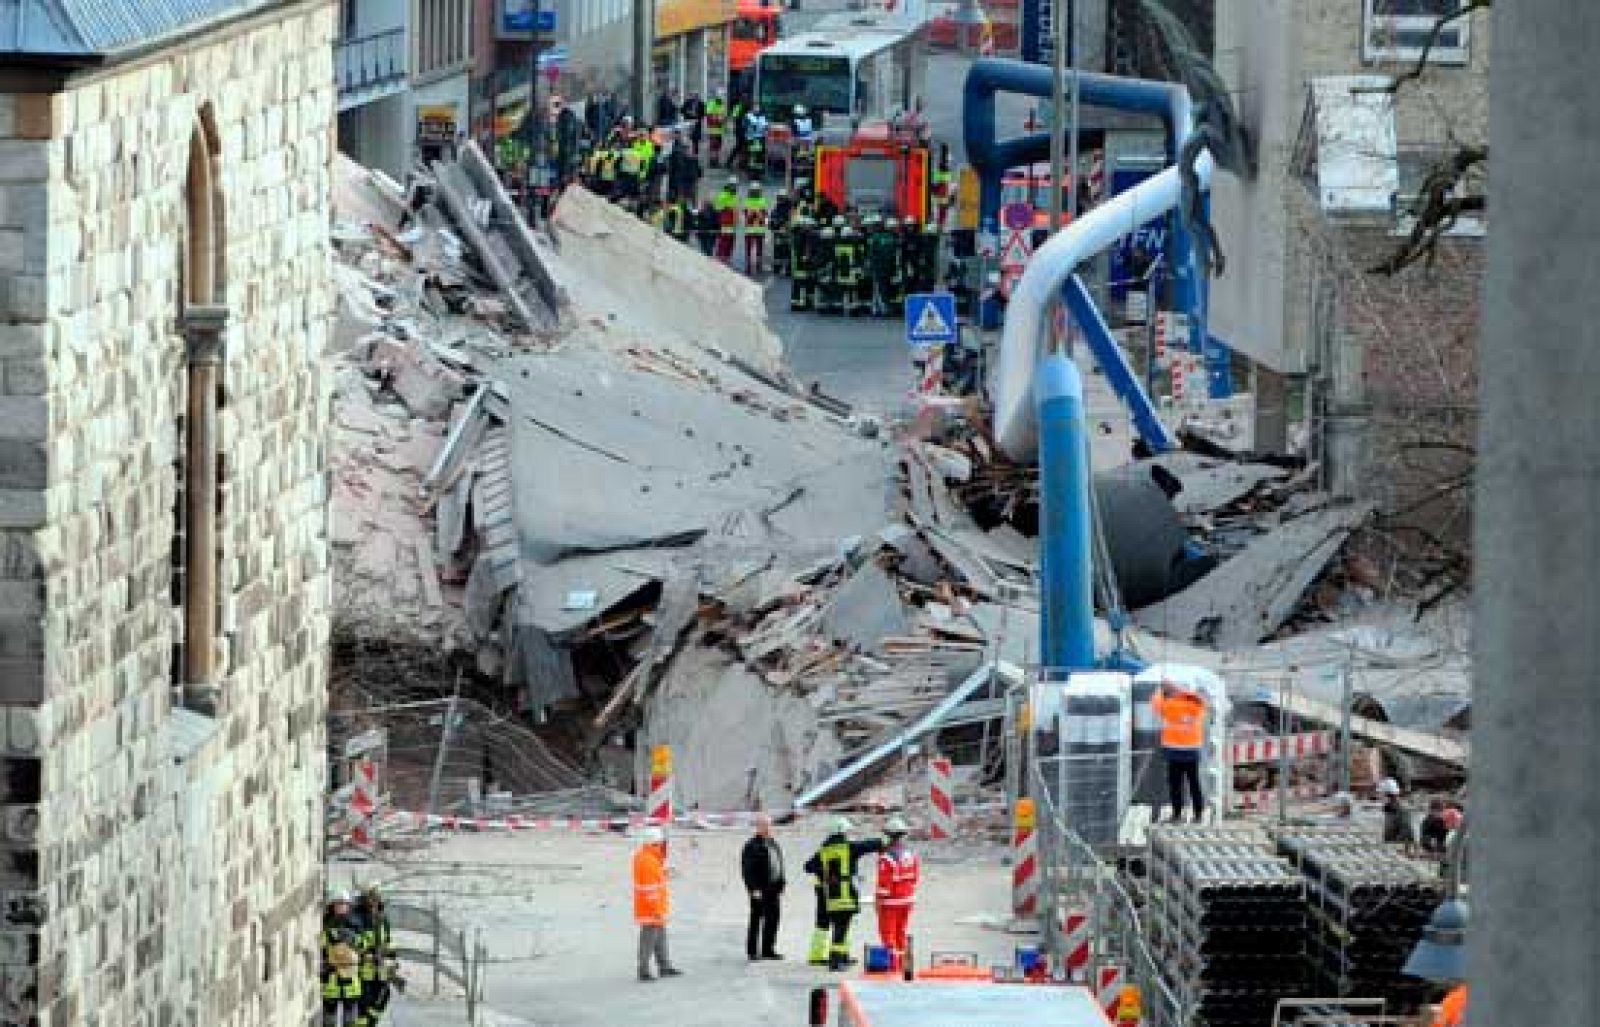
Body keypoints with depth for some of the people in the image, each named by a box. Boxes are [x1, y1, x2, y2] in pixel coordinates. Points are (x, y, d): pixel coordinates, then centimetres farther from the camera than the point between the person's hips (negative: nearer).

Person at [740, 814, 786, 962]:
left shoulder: (774, 844, 17)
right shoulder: (752, 846, -8)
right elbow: (747, 869, -13)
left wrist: (780, 887, 17)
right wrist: (754, 888, -19)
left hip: (773, 889, 7)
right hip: (759, 891, -7)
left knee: (772, 920, 9)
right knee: (756, 919, -2)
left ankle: (768, 949, 18)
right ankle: (752, 951, 3)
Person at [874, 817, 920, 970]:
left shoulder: (886, 857, -22)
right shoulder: (911, 854, -1)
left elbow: (883, 883, -19)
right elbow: (916, 877, 8)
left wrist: (879, 900, -9)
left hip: (891, 901, -7)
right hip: (907, 899, 7)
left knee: (888, 933, 3)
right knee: (901, 932, 19)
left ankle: (893, 964, -1)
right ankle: (901, 962, 25)